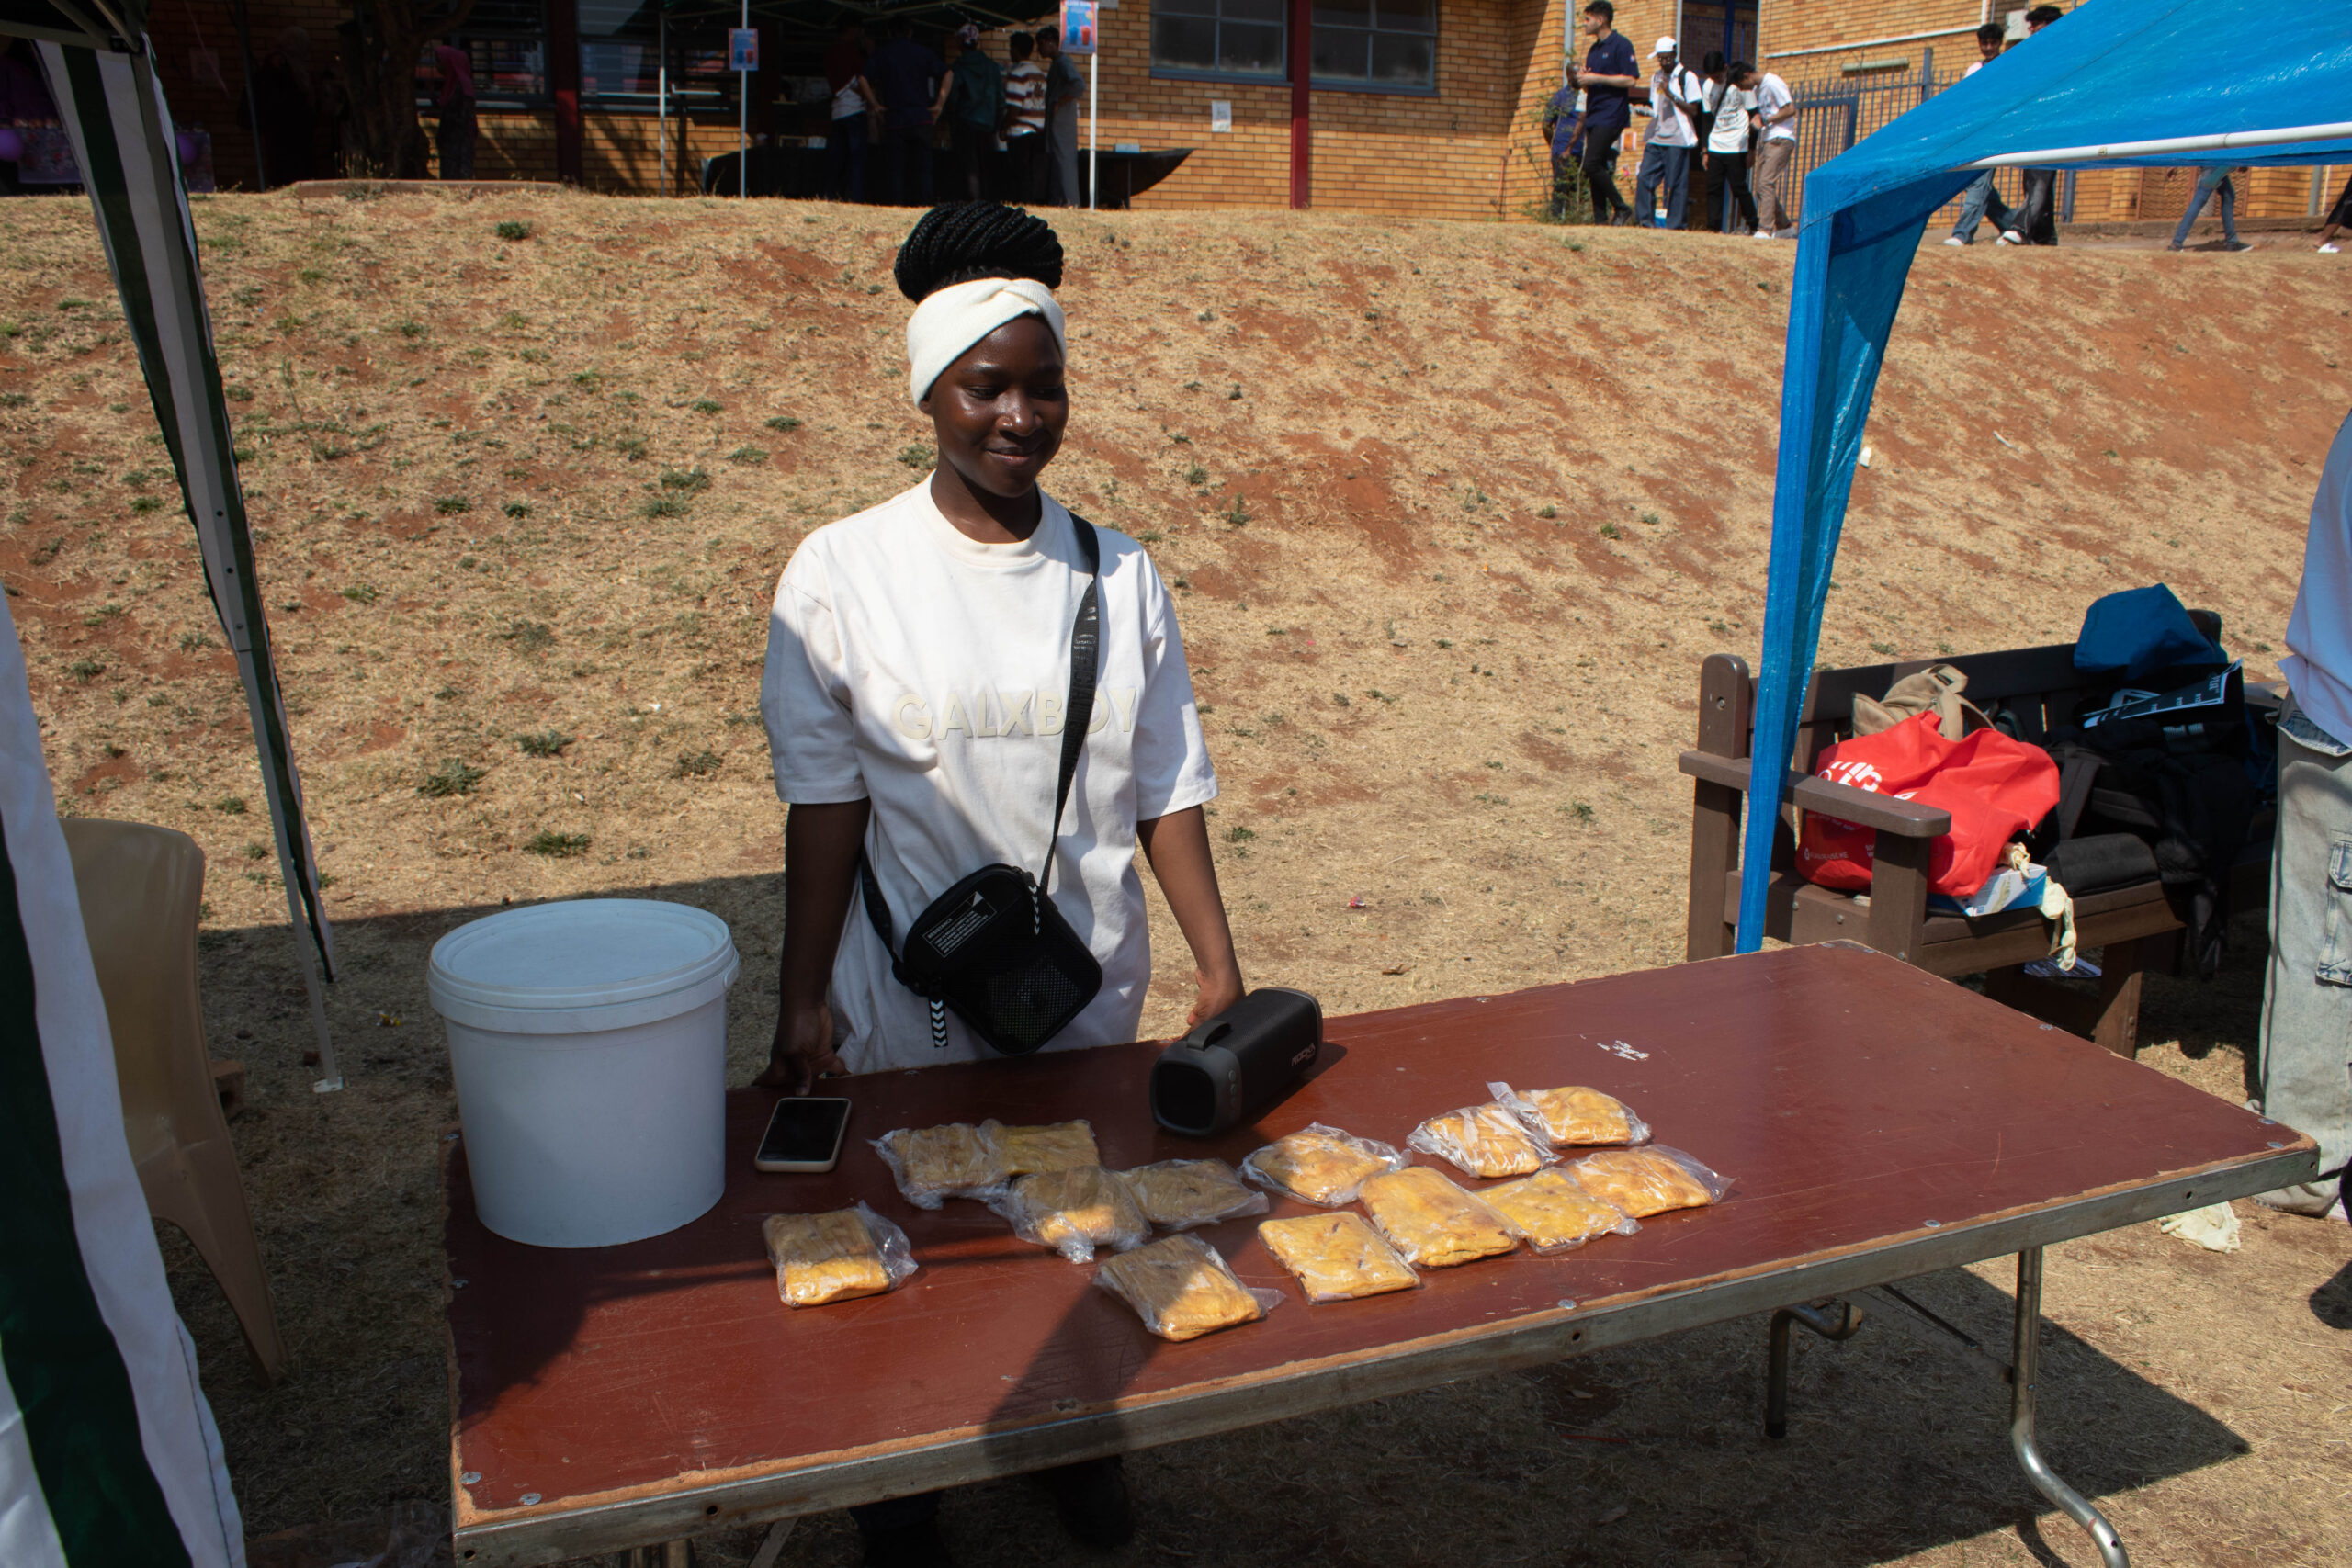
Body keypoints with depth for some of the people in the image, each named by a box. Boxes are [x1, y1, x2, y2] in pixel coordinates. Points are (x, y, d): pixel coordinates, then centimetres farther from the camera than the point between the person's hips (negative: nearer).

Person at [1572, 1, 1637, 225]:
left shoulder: (1621, 45, -6)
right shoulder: (1593, 50, 21)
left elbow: (1630, 80, -14)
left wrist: (1596, 78, -14)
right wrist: (1583, 80, 2)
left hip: (1611, 116, -9)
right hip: (1594, 115, 9)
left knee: (1591, 164, -19)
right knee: (1595, 168, 4)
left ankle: (1622, 208, -10)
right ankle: (1600, 219, 6)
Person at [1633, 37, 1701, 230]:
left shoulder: (1687, 77, -3)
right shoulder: (1656, 77, 17)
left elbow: (1693, 110, -8)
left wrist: (1671, 95, -16)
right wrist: (1648, 111, 8)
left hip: (1677, 140, -6)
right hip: (1656, 139, 6)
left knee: (1676, 184, -5)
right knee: (1644, 178, -4)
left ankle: (1674, 224, -1)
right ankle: (1645, 220, 3)